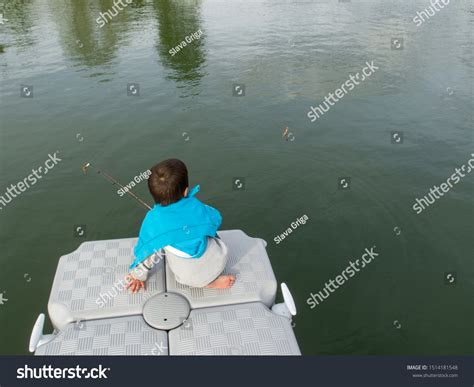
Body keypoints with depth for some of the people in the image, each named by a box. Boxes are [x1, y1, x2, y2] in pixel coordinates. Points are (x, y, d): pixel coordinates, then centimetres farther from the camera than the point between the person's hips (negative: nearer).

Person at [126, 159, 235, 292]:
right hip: (217, 263, 2)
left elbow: (146, 249, -4)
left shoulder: (152, 220, -16)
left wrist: (138, 276, 14)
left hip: (189, 278, -2)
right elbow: (215, 219, 6)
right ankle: (211, 280, 15)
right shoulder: (196, 206, -14)